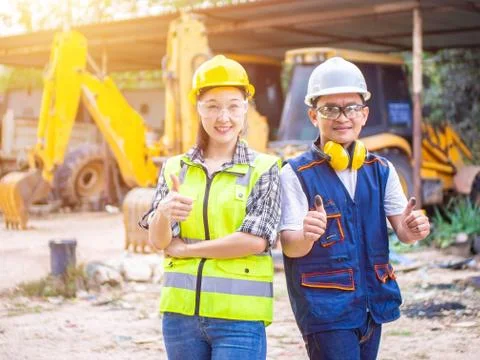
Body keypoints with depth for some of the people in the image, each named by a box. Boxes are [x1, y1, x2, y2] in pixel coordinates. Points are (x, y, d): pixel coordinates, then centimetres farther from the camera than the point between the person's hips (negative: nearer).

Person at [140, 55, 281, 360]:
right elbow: (158, 241, -1)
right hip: (181, 312, 3)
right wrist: (164, 213, -24)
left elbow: (255, 240, -11)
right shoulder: (175, 168, 8)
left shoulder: (264, 169, -1)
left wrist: (184, 248, -6)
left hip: (240, 318, -3)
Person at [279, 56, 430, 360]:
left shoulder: (382, 170, 6)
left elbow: (402, 229, 1)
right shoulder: (296, 173, -8)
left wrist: (412, 229, -23)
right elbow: (289, 245, -13)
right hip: (324, 306, -5)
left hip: (373, 302, 5)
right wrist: (307, 236, -36)